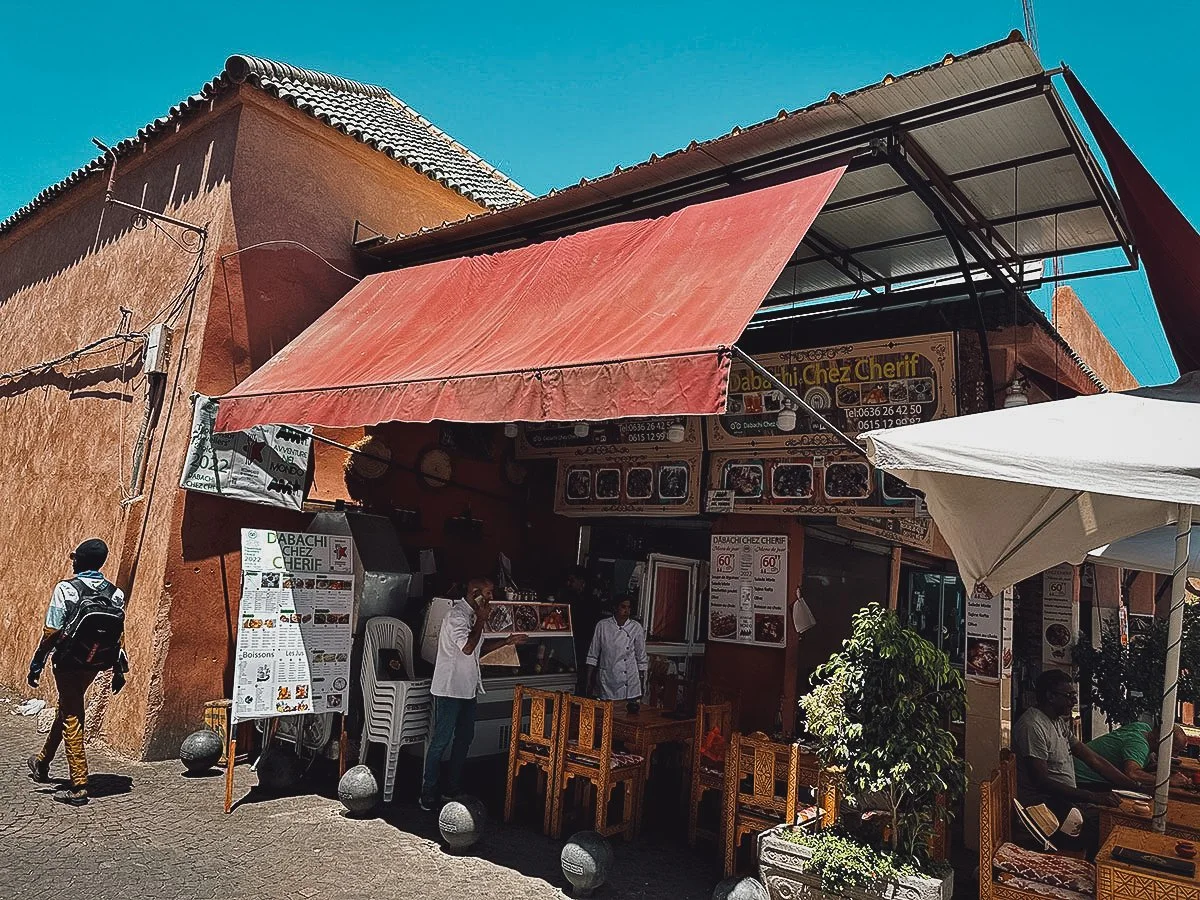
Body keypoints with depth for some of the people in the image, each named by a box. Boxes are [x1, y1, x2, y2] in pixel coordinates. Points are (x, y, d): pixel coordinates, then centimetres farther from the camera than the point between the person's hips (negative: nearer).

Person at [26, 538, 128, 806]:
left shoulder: (66, 589, -16)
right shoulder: (116, 593, -2)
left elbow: (51, 633, -16)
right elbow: (119, 636, 1)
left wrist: (36, 665, -4)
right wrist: (119, 671, 9)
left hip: (69, 663, -5)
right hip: (94, 665, 5)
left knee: (71, 718, 2)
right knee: (66, 708, 25)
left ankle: (79, 787, 2)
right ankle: (42, 763, 45)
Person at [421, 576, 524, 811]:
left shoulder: (472, 614, 13)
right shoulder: (456, 614, -17)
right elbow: (467, 647, -27)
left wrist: (507, 641, 19)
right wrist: (481, 620, -18)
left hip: (467, 689, 10)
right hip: (449, 689, -10)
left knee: (465, 738, 13)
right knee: (441, 741, -3)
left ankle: (451, 791, 23)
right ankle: (428, 795, 6)